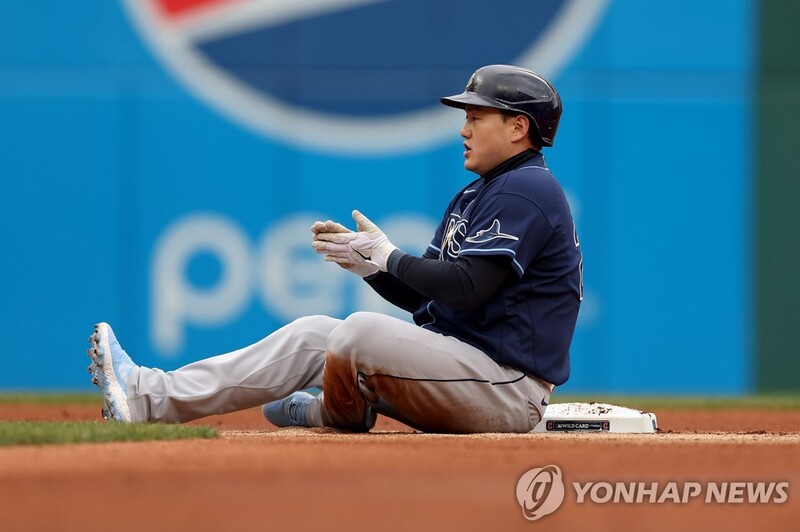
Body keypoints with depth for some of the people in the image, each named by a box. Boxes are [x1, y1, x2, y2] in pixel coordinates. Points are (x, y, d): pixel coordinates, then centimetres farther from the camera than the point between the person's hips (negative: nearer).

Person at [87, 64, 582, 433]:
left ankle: (341, 414, 6)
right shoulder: (474, 197, 23)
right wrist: (363, 258, 3)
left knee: (361, 330, -25)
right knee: (310, 335, 5)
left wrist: (388, 256, -10)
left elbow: (466, 288, -23)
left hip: (505, 390, -11)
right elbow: (417, 293, 21)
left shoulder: (528, 190, -13)